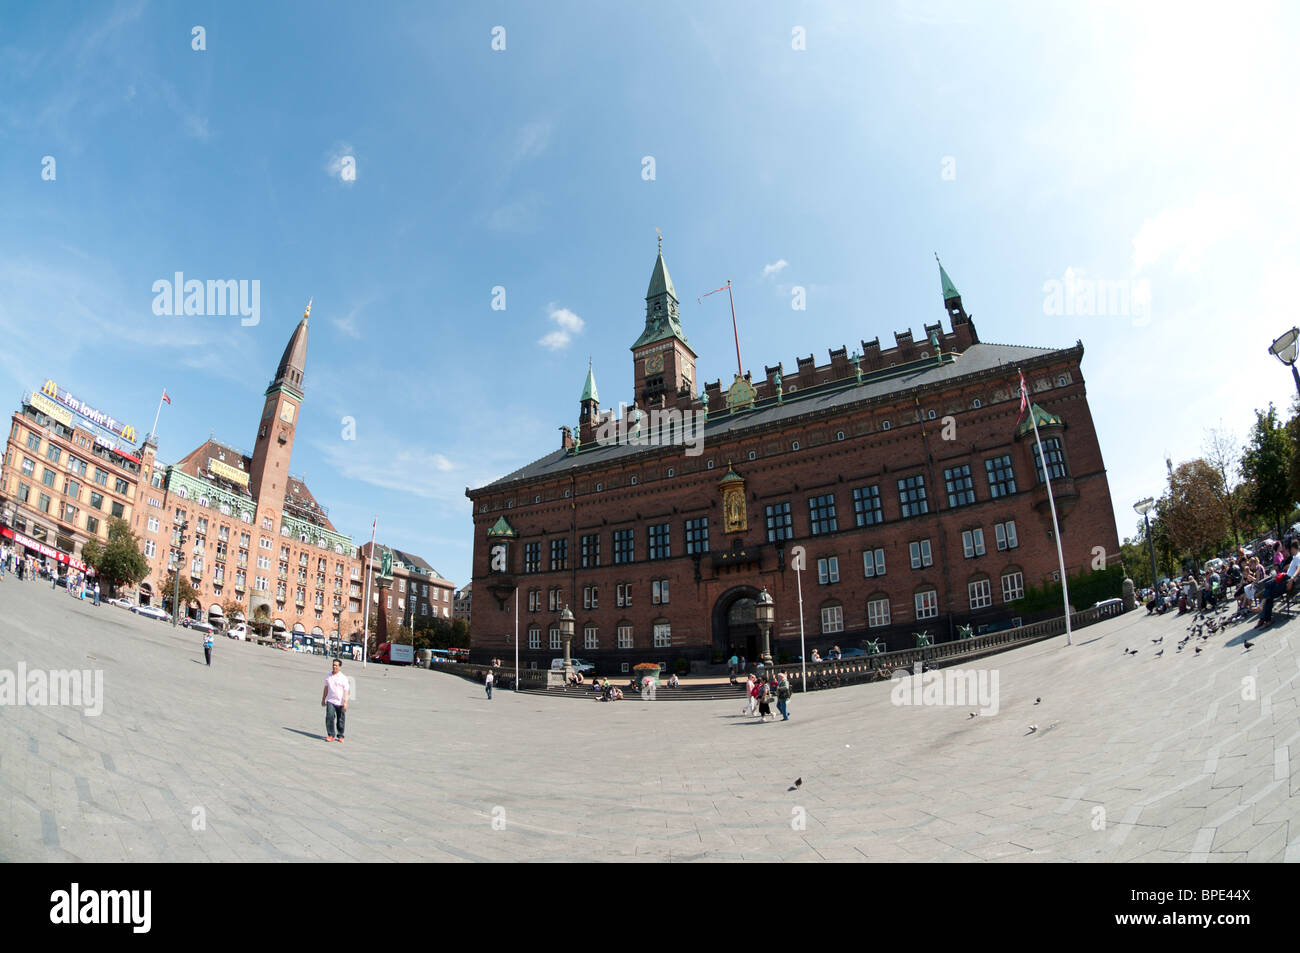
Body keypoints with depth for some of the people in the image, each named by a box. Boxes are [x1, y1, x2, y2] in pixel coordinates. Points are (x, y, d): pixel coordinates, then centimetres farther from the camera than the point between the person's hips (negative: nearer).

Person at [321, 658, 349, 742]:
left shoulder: (343, 678, -6)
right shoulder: (328, 676, 7)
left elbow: (346, 691, -8)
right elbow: (326, 688, 18)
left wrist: (345, 702, -16)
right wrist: (323, 699, 20)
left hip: (340, 702, -2)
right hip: (330, 701, 2)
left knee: (340, 720, 5)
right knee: (329, 717, -13)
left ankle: (340, 736, 19)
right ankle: (331, 735, -2)